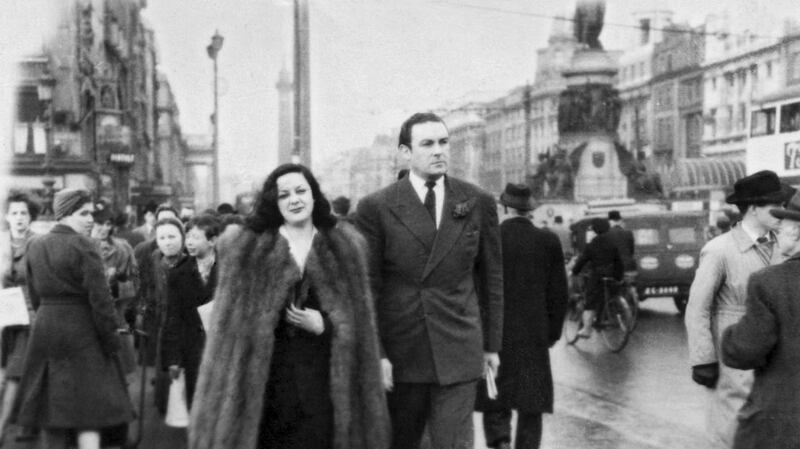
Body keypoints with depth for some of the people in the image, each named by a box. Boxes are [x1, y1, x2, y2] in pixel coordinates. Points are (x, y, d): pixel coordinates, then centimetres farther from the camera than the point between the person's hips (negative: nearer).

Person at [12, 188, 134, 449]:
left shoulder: (35, 246, 8)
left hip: (44, 330, 6)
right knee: (88, 406, -4)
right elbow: (99, 298, -15)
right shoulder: (83, 246, -13)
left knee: (50, 407, 13)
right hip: (81, 331, -6)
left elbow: (35, 296, 13)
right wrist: (111, 339, -9)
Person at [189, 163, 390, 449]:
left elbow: (358, 320, 10)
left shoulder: (346, 245, 8)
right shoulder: (244, 247, 4)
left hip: (325, 374, 1)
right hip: (264, 375, -1)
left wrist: (323, 325, -8)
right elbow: (232, 322, 2)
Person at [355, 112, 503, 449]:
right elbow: (366, 287, -3)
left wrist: (492, 343, 10)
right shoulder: (376, 207, -3)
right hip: (399, 353, 0)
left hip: (458, 351, 1)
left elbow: (491, 277, 10)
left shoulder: (478, 203, 4)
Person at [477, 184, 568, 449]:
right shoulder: (548, 242, -1)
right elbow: (558, 294, 1)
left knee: (494, 399, 11)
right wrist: (552, 333, 12)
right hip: (534, 336, 1)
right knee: (531, 405, 9)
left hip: (494, 334, -1)